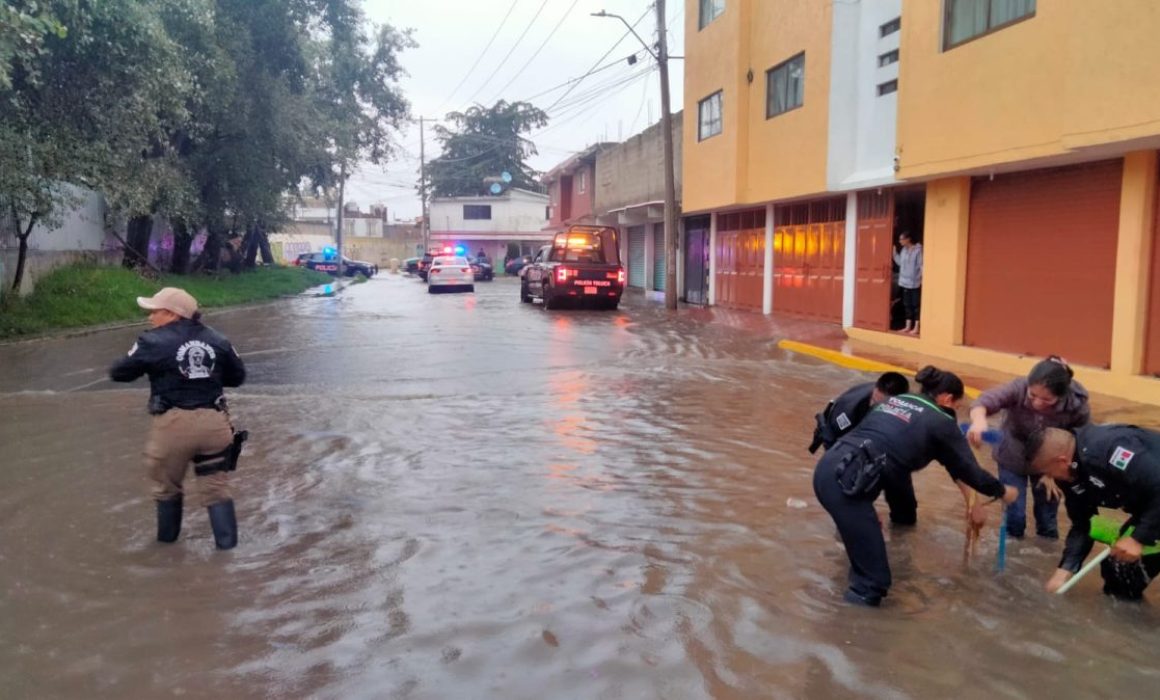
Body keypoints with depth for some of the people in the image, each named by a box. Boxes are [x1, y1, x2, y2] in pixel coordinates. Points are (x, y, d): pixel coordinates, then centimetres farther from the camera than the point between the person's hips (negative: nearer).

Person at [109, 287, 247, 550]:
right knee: (216, 487, 11)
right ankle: (226, 541, 7)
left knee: (167, 486, 20)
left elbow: (118, 373, 3)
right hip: (213, 421, 3)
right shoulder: (217, 340, 6)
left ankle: (167, 537, 35)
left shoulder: (153, 342, -6)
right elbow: (238, 376, 14)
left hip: (174, 422, -3)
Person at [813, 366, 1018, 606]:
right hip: (845, 479, -8)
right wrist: (1002, 492, 34)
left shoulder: (895, 400, 24)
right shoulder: (940, 422, 7)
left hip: (829, 468, 8)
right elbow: (968, 468, 15)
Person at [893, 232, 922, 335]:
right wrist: (894, 252, 10)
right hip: (905, 282, 8)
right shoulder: (903, 250, 10)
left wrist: (923, 278, -19)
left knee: (916, 305, -2)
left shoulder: (918, 250, -12)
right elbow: (900, 262, 15)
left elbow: (921, 265, -14)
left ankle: (916, 328, 1)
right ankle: (908, 326, 18)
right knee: (907, 304, 11)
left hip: (915, 282, -7)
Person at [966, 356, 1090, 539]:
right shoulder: (1019, 388, -34)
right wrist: (979, 421, -68)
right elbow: (985, 400, -46)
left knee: (1047, 518, 11)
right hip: (1013, 457, -1)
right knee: (1014, 515, -1)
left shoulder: (1077, 405, -28)